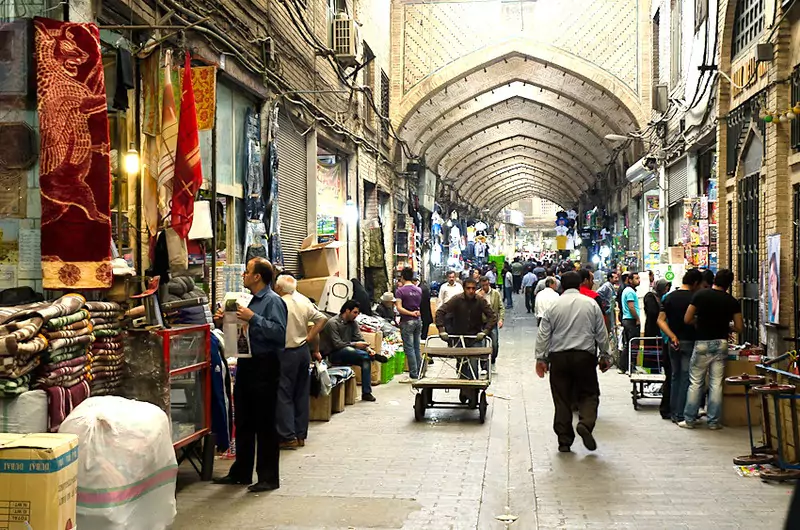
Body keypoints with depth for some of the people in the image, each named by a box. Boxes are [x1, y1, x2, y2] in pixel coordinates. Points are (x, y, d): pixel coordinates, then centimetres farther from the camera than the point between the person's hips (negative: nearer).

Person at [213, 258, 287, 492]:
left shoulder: (273, 301, -11)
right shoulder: (252, 300, 18)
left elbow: (279, 331, -24)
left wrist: (253, 319, -22)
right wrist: (226, 320, 10)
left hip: (264, 367, -10)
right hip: (246, 365, 10)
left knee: (265, 424, -3)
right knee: (243, 422, 16)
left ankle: (269, 477, 5)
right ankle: (241, 472, 27)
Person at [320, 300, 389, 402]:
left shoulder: (353, 323, 6)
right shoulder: (333, 323, -15)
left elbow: (360, 339, 0)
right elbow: (337, 344, -22)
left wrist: (368, 348, -20)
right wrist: (355, 344, -26)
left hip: (348, 353, 7)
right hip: (333, 355, -7)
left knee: (366, 359, -19)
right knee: (348, 350, -38)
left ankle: (366, 393, -17)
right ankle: (375, 355, -22)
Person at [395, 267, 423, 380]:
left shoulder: (400, 291, -11)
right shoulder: (419, 290, 7)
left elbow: (399, 308, -18)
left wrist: (411, 313, -12)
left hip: (407, 321, -6)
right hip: (418, 320, 6)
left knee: (409, 348, -2)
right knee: (417, 348, 12)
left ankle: (413, 375, -2)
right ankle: (419, 373, 16)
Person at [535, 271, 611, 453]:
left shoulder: (553, 305, 2)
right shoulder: (591, 304, 2)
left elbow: (543, 334, 1)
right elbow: (602, 333, 6)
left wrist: (540, 358, 7)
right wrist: (605, 356, 15)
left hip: (558, 357, 1)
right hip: (584, 356, -1)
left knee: (562, 399, 6)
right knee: (589, 394, 10)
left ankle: (564, 441, 8)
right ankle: (585, 424, -17)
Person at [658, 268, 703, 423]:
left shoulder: (669, 297, 5)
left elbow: (661, 320, -3)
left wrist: (672, 336, -8)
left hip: (673, 342, 5)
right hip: (688, 342, -5)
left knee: (675, 376, 14)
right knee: (686, 378, 0)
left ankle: (673, 412, 18)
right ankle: (681, 415, 1)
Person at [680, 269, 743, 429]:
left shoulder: (700, 295, -5)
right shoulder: (732, 302, 0)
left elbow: (687, 319, -4)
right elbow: (739, 328, 2)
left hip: (702, 343, -1)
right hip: (721, 343, 2)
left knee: (695, 383, 6)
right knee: (716, 384, 6)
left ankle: (689, 420, 9)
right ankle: (714, 421, 9)